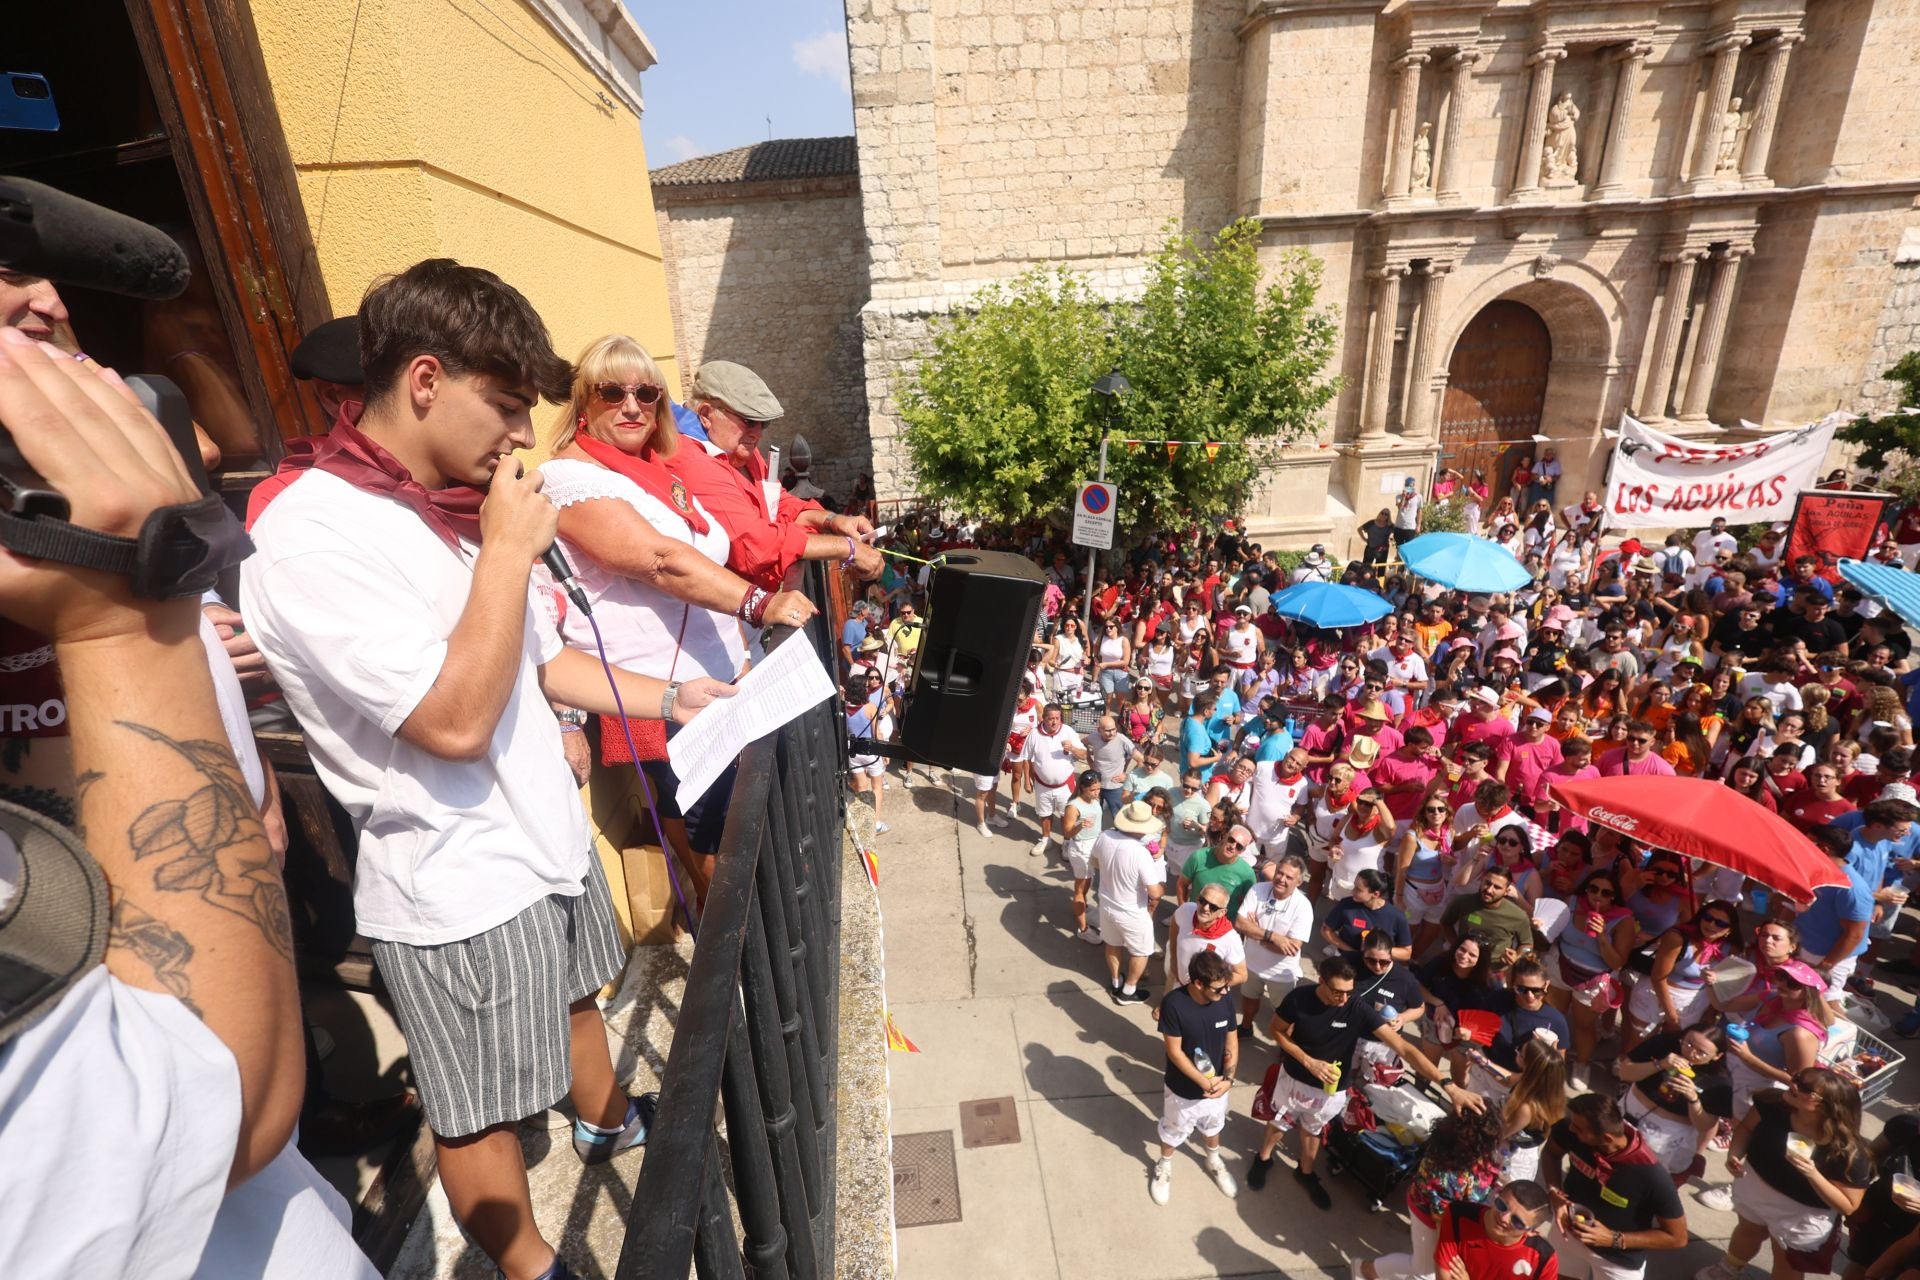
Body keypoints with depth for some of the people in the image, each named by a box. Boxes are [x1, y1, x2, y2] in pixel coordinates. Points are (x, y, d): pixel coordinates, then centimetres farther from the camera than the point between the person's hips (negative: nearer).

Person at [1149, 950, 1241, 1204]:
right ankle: (1164, 1167, 51)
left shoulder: (1224, 1001, -19)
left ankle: (1214, 1162, 60)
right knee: (1172, 1132, 23)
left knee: (1212, 1127, 31)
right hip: (1182, 1088, -3)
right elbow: (1174, 1051, -25)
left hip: (1216, 1084, 4)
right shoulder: (1174, 1004, -33)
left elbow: (1232, 1043, -7)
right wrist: (1204, 1082, -23)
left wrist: (1227, 1079, -19)